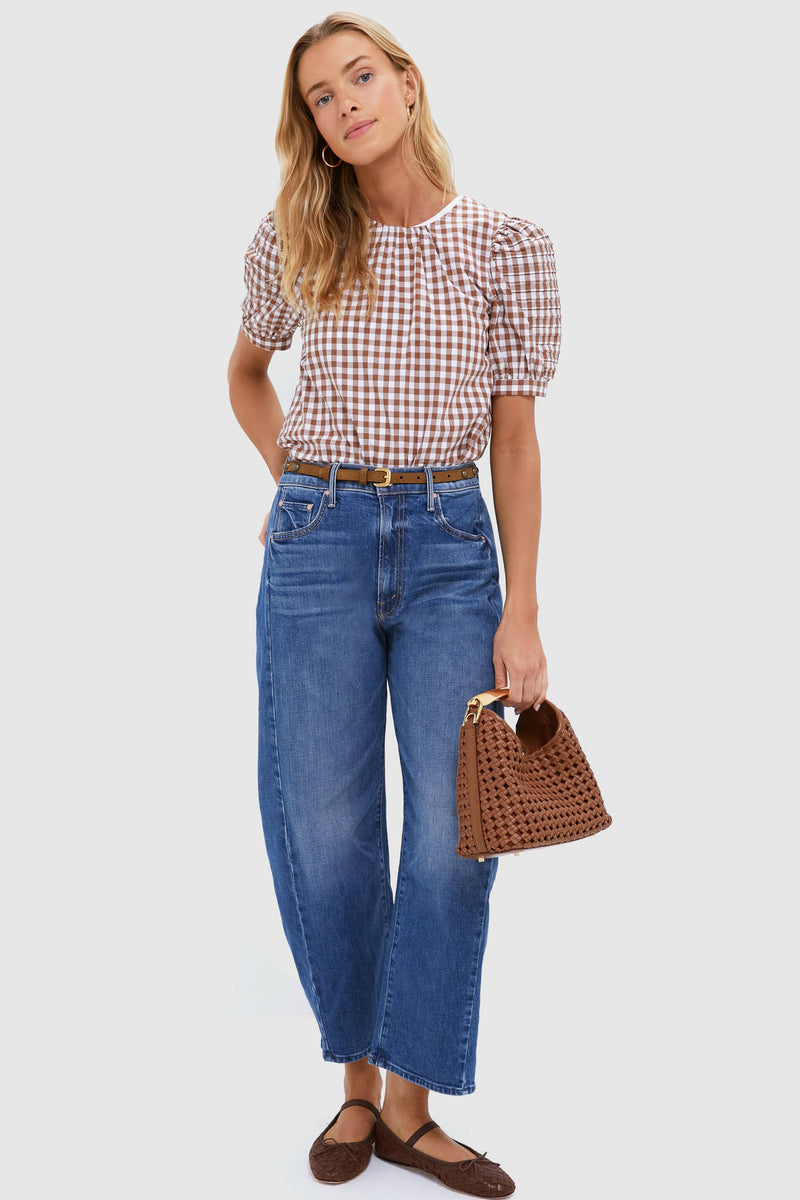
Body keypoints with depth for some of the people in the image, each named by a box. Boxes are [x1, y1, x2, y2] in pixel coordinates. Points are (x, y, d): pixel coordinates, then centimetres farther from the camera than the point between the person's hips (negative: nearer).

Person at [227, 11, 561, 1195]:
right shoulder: (291, 241, 4)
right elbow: (246, 372, 23)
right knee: (324, 830, 3)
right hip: (318, 544, 1)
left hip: (450, 542, -1)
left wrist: (522, 612, -4)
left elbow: (514, 431, -1)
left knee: (454, 829, 0)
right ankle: (358, 1084, 22)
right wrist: (295, 476, 11)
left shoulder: (508, 244, 0)